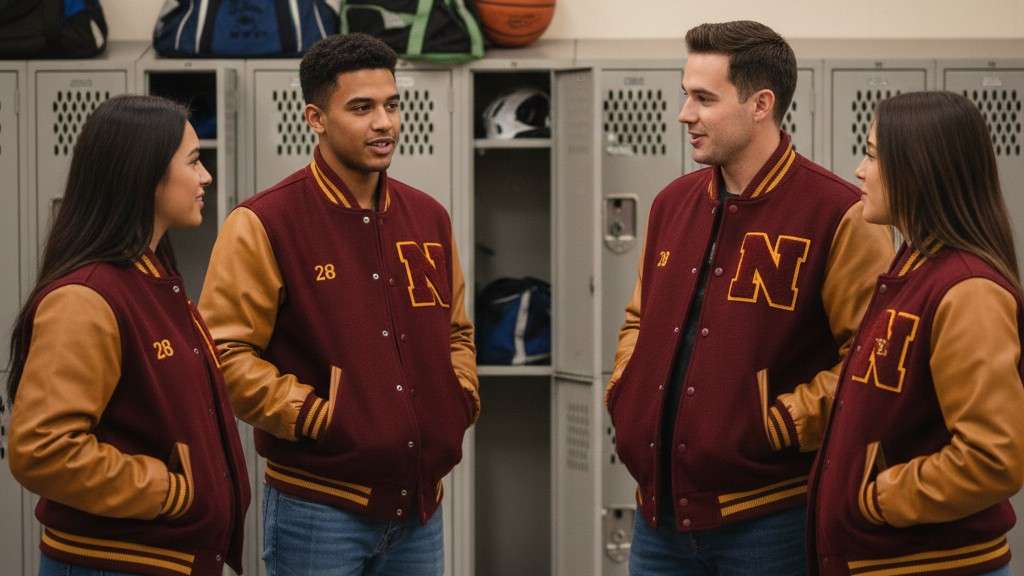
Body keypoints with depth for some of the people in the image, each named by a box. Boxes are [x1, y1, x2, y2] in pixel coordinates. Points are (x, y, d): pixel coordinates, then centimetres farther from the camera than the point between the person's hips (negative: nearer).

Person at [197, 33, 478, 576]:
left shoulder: (428, 217, 10)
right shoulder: (265, 224, -9)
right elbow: (226, 352, -13)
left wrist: (462, 397, 7)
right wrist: (317, 416, -15)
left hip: (420, 507, 6)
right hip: (319, 510, -6)